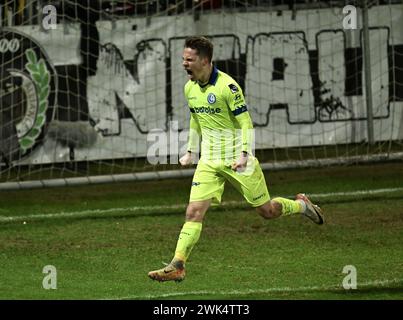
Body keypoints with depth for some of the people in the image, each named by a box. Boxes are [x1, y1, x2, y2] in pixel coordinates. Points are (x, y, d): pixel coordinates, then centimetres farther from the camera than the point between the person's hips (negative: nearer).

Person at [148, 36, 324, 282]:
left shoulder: (227, 86, -18)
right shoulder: (189, 88, 4)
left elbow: (246, 123, -15)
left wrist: (244, 154, -24)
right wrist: (191, 152, 20)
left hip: (237, 160, -5)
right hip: (209, 162, 5)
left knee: (267, 211, 7)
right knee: (194, 211, -11)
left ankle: (301, 205, 37)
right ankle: (177, 266, -13)